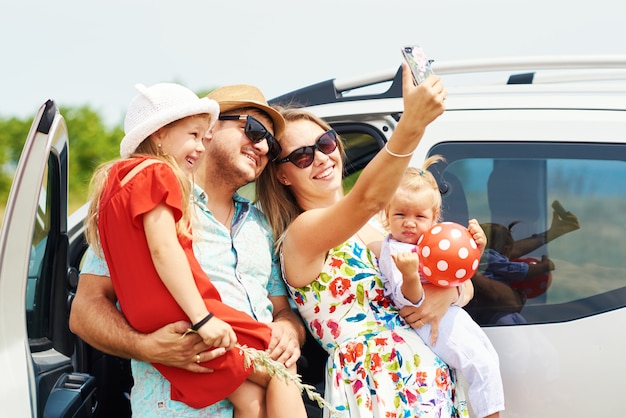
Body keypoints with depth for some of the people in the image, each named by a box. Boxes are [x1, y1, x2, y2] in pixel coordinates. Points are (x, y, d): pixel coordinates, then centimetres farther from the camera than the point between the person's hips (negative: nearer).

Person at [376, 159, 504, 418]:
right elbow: (410, 300, -24)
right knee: (481, 365, -13)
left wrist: (477, 248, -1)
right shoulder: (393, 252, -18)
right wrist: (409, 276, -45)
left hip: (452, 311, 9)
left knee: (490, 356, 17)